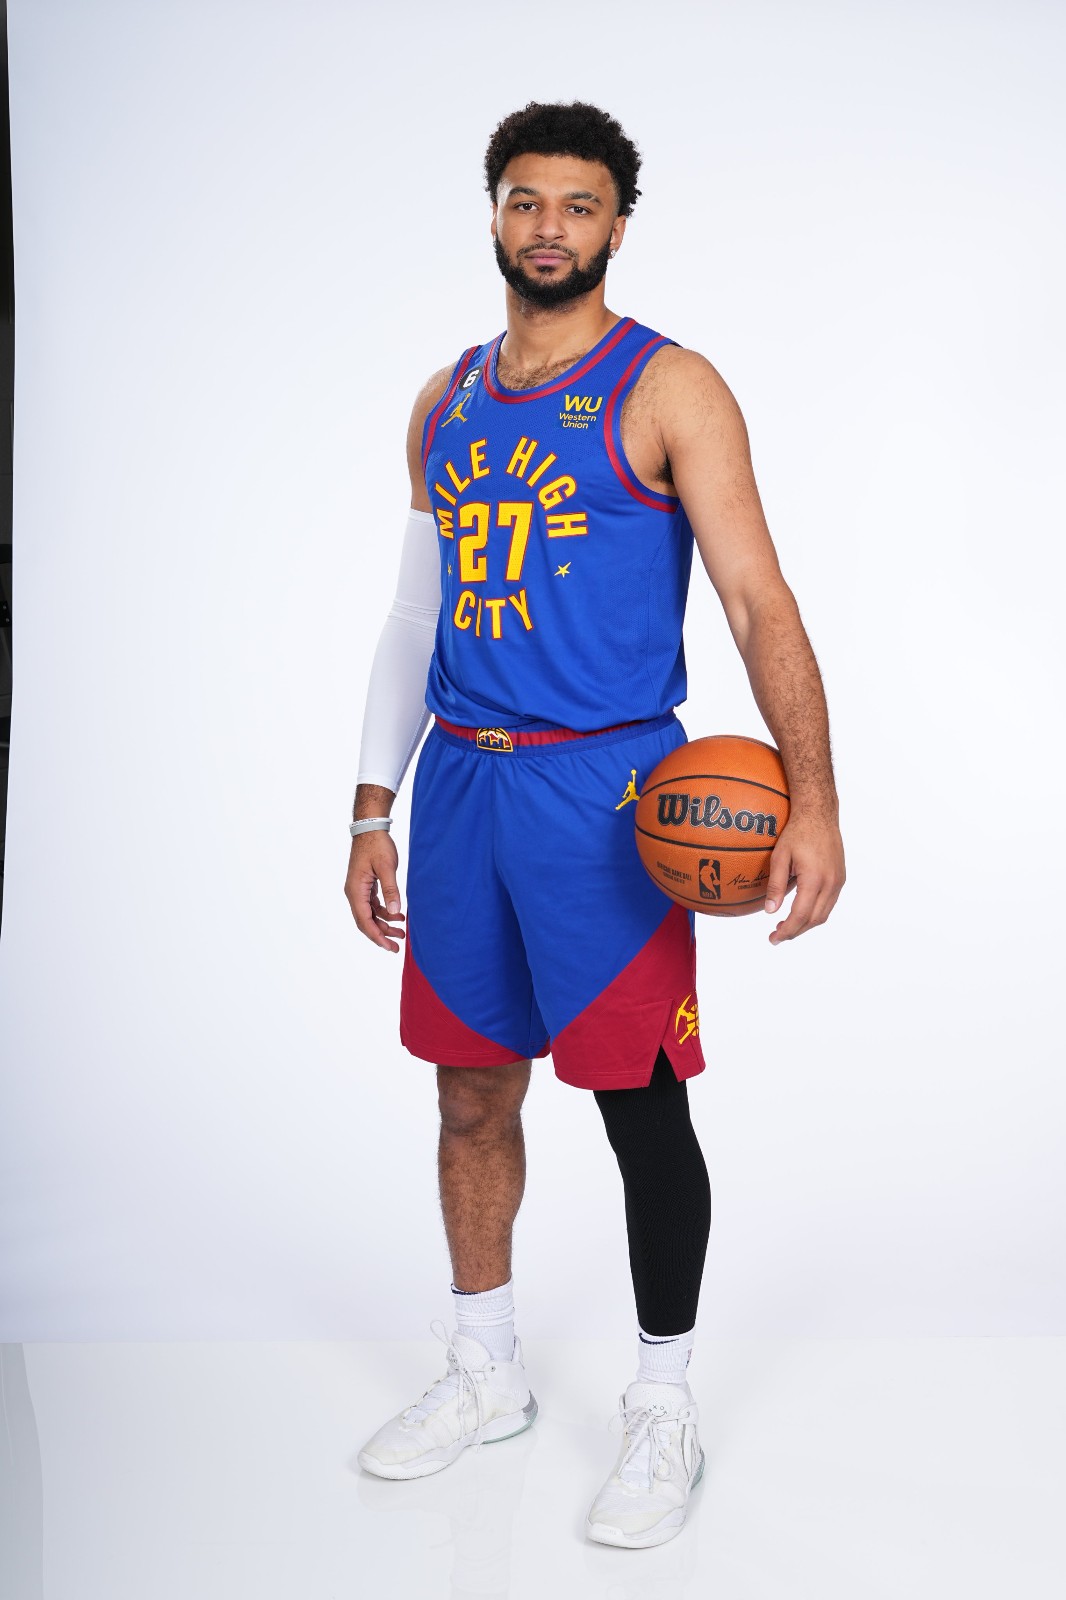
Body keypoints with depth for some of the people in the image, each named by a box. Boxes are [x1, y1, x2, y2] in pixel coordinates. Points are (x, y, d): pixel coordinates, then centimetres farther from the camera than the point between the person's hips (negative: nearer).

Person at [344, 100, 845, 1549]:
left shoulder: (666, 388, -4)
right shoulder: (447, 400, 14)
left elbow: (759, 601, -11)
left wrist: (811, 800, -23)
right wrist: (375, 804, 13)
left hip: (605, 787, -5)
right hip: (463, 781, 6)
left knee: (642, 1103, 0)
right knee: (472, 1093, 12)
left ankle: (664, 1412, 16)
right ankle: (488, 1374, 30)